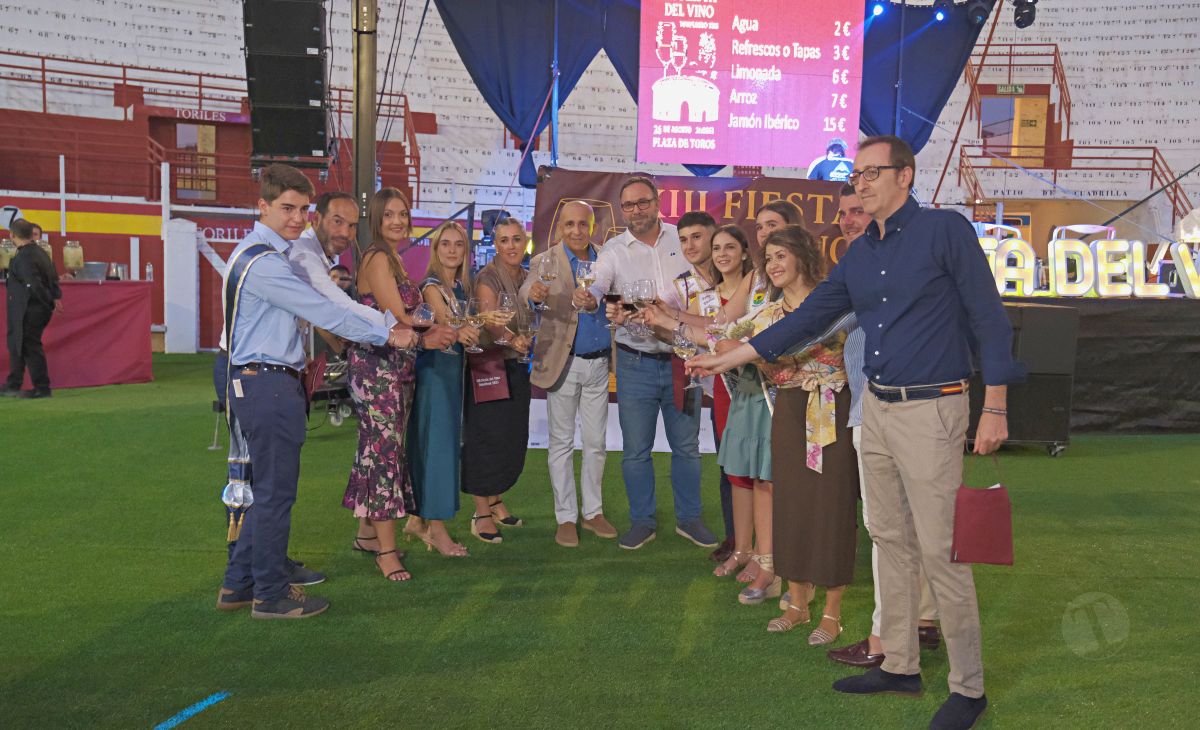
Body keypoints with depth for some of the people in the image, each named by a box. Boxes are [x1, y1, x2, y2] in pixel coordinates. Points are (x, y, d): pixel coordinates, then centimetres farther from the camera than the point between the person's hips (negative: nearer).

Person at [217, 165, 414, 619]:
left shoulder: (275, 256, 18)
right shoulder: (263, 262, -17)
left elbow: (331, 302, 15)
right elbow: (325, 313, -18)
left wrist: (391, 322, 9)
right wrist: (387, 335, -11)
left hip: (270, 382, 11)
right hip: (268, 382, -11)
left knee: (269, 489, 18)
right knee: (276, 491, -1)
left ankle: (239, 585, 27)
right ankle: (271, 595, 11)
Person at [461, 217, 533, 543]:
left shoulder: (526, 278, 9)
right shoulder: (487, 278, -13)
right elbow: (490, 322, -29)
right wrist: (511, 339, -47)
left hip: (516, 367, 7)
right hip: (488, 366, -7)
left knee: (513, 439, 11)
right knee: (487, 439, -4)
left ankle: (495, 502, 27)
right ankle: (481, 514, 6)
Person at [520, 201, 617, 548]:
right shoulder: (545, 262, -6)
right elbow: (525, 292, -22)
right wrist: (534, 294, -45)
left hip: (599, 363, 3)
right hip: (563, 363, -3)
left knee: (596, 443, 12)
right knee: (562, 443, 6)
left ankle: (593, 512, 25)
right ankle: (566, 518, 14)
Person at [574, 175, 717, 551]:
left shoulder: (682, 239, 2)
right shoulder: (614, 249, -3)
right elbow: (598, 286, -19)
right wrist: (588, 298, -42)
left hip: (682, 359, 1)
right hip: (636, 362, -1)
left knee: (686, 445, 11)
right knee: (635, 449, 7)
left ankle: (689, 518, 25)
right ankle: (641, 521, 21)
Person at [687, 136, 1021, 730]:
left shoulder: (946, 230, -7)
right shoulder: (859, 254, 13)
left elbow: (989, 319, -9)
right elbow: (808, 317, 17)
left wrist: (995, 409, -13)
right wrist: (730, 359, 16)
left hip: (931, 412, -7)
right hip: (876, 410, 7)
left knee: (940, 552, -5)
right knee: (891, 542, 12)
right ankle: (900, 665, 24)